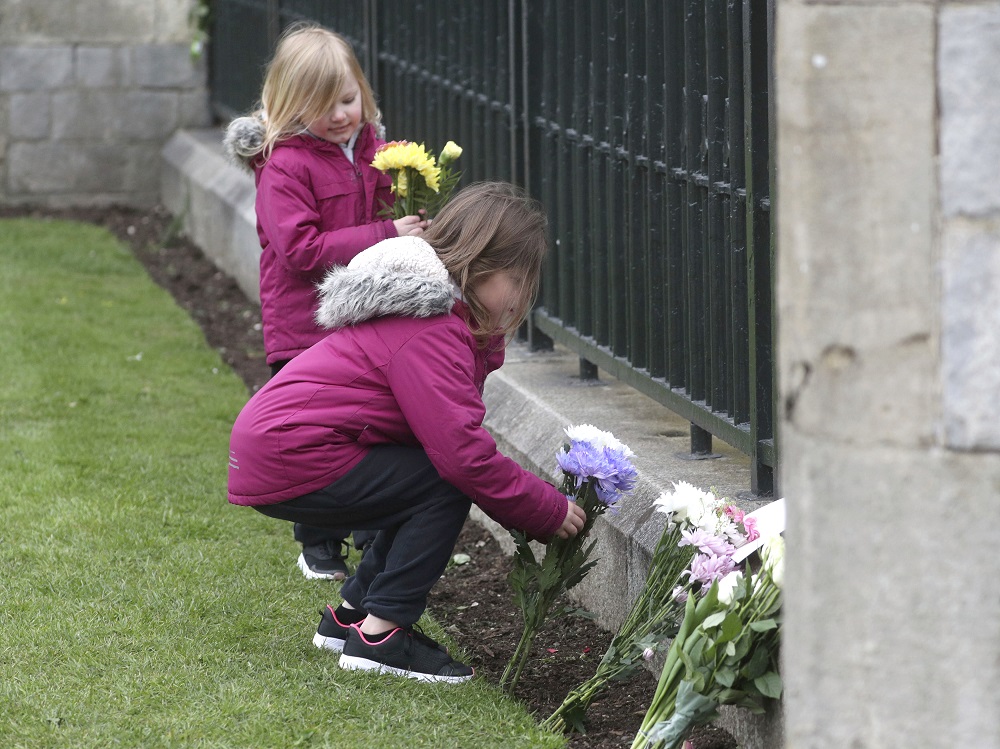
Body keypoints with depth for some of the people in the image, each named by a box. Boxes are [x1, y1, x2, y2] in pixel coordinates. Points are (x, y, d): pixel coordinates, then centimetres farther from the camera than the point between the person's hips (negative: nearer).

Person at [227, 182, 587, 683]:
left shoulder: (444, 317, 15)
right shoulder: (429, 336, -20)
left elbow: (455, 435, 16)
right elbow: (463, 454, -25)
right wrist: (551, 512, -15)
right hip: (291, 461, -11)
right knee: (446, 487, -14)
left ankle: (349, 616, 21)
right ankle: (378, 635, -11)